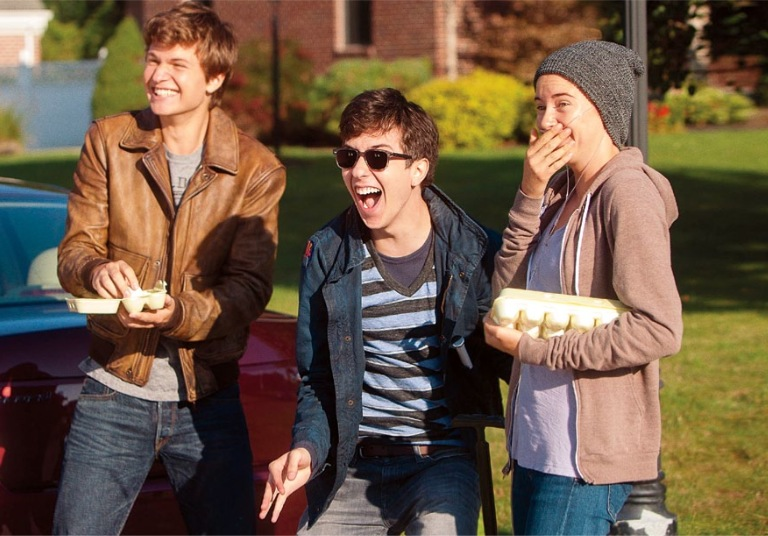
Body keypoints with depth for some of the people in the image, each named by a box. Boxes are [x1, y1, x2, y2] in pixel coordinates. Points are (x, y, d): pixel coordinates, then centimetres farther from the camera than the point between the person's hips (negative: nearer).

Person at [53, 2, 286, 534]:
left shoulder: (257, 169, -4)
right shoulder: (108, 141, 1)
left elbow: (251, 288, -10)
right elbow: (73, 249, 0)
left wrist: (179, 313, -29)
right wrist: (97, 270, -25)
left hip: (208, 400, -1)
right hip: (115, 392, 1)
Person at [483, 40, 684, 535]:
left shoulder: (627, 191, -13)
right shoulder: (560, 190, 13)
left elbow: (660, 330, -21)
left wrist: (533, 349, -15)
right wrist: (530, 194, -6)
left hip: (587, 457, -8)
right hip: (535, 446, 8)